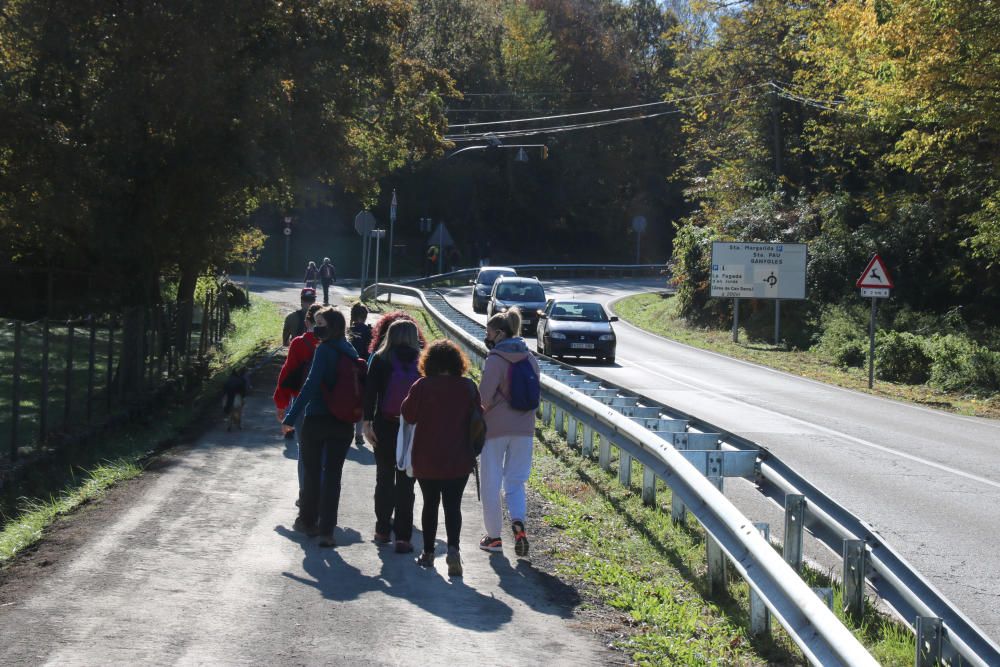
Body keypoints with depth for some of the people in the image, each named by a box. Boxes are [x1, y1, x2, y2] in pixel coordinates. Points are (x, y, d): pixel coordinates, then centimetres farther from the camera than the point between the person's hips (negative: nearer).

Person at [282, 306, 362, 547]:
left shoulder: (324, 350, -14)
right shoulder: (351, 352, 6)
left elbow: (311, 385, -20)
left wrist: (291, 416, -18)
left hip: (317, 419, -5)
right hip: (344, 423, 5)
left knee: (312, 471, 12)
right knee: (333, 474, 6)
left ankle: (308, 521, 25)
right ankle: (326, 530, 2)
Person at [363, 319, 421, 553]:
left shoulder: (380, 360, 0)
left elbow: (370, 392, -4)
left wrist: (367, 422, -2)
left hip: (385, 427, 1)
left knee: (384, 478, 14)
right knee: (406, 483, 2)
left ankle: (383, 530, 19)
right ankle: (403, 536, -1)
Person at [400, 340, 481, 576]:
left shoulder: (421, 386, -10)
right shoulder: (468, 387, -4)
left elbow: (408, 415, -2)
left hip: (426, 459, 0)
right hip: (459, 459, 0)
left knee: (430, 504, 14)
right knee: (453, 506, 3)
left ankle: (428, 553, 19)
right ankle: (453, 548, -18)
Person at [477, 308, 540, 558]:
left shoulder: (496, 359, -14)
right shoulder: (530, 359, 5)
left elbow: (485, 396, -17)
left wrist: (484, 410, 3)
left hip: (495, 428, -5)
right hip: (524, 427, 5)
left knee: (491, 483, 9)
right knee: (515, 482, 13)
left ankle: (494, 536, 16)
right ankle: (518, 523, -13)